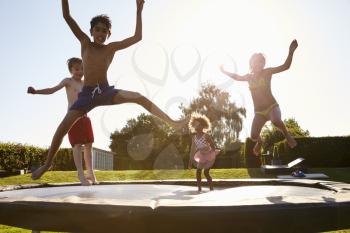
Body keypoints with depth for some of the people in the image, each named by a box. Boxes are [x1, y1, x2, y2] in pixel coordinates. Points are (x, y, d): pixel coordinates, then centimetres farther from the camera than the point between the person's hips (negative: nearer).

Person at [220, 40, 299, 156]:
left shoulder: (267, 72, 0)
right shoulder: (249, 77, 12)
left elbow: (285, 66, -7)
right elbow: (237, 77, 33)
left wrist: (291, 52, -18)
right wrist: (224, 71, 36)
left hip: (272, 107, -4)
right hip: (259, 112, 4)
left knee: (276, 121, -39)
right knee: (254, 136, -9)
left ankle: (287, 135, -5)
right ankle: (259, 142, 31)